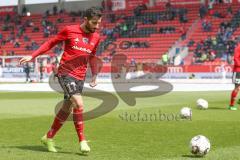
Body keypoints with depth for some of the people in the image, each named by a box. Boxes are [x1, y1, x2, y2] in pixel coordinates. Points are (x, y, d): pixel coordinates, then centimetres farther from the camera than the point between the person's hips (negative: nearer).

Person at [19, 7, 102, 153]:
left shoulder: (96, 37, 6)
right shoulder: (70, 30, -7)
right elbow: (51, 43, 4)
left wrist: (94, 75, 18)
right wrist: (32, 56, 2)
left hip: (80, 77, 6)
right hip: (65, 73, -6)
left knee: (67, 109, 10)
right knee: (79, 104, -20)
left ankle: (49, 138, 26)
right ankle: (82, 140, -10)